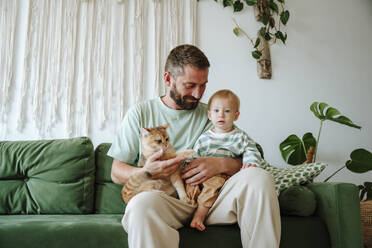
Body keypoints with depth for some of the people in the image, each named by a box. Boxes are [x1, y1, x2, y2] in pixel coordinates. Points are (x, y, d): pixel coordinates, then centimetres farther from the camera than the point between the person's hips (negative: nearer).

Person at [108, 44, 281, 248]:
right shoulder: (140, 113, 10)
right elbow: (116, 173, 8)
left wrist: (221, 164, -12)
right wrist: (146, 172, -14)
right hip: (166, 199, -2)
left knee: (258, 177, -26)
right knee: (142, 202, -40)